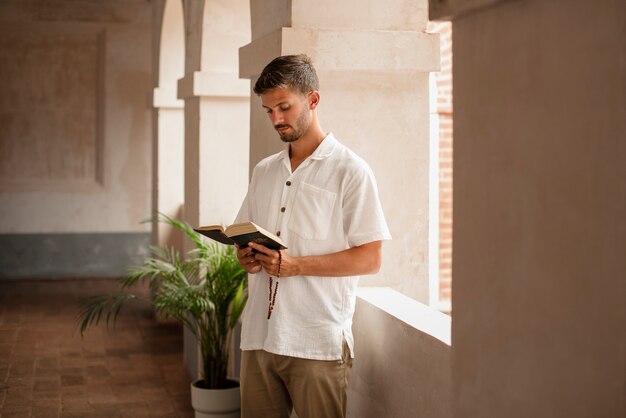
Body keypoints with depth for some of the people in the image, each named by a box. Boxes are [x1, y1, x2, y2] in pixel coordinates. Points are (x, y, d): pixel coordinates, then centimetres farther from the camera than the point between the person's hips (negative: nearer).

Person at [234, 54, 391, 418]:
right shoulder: (264, 172, 15)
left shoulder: (350, 171, -5)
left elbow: (370, 258, -9)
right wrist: (246, 256, -2)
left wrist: (295, 265, -17)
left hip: (318, 343, -5)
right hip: (260, 335, 6)